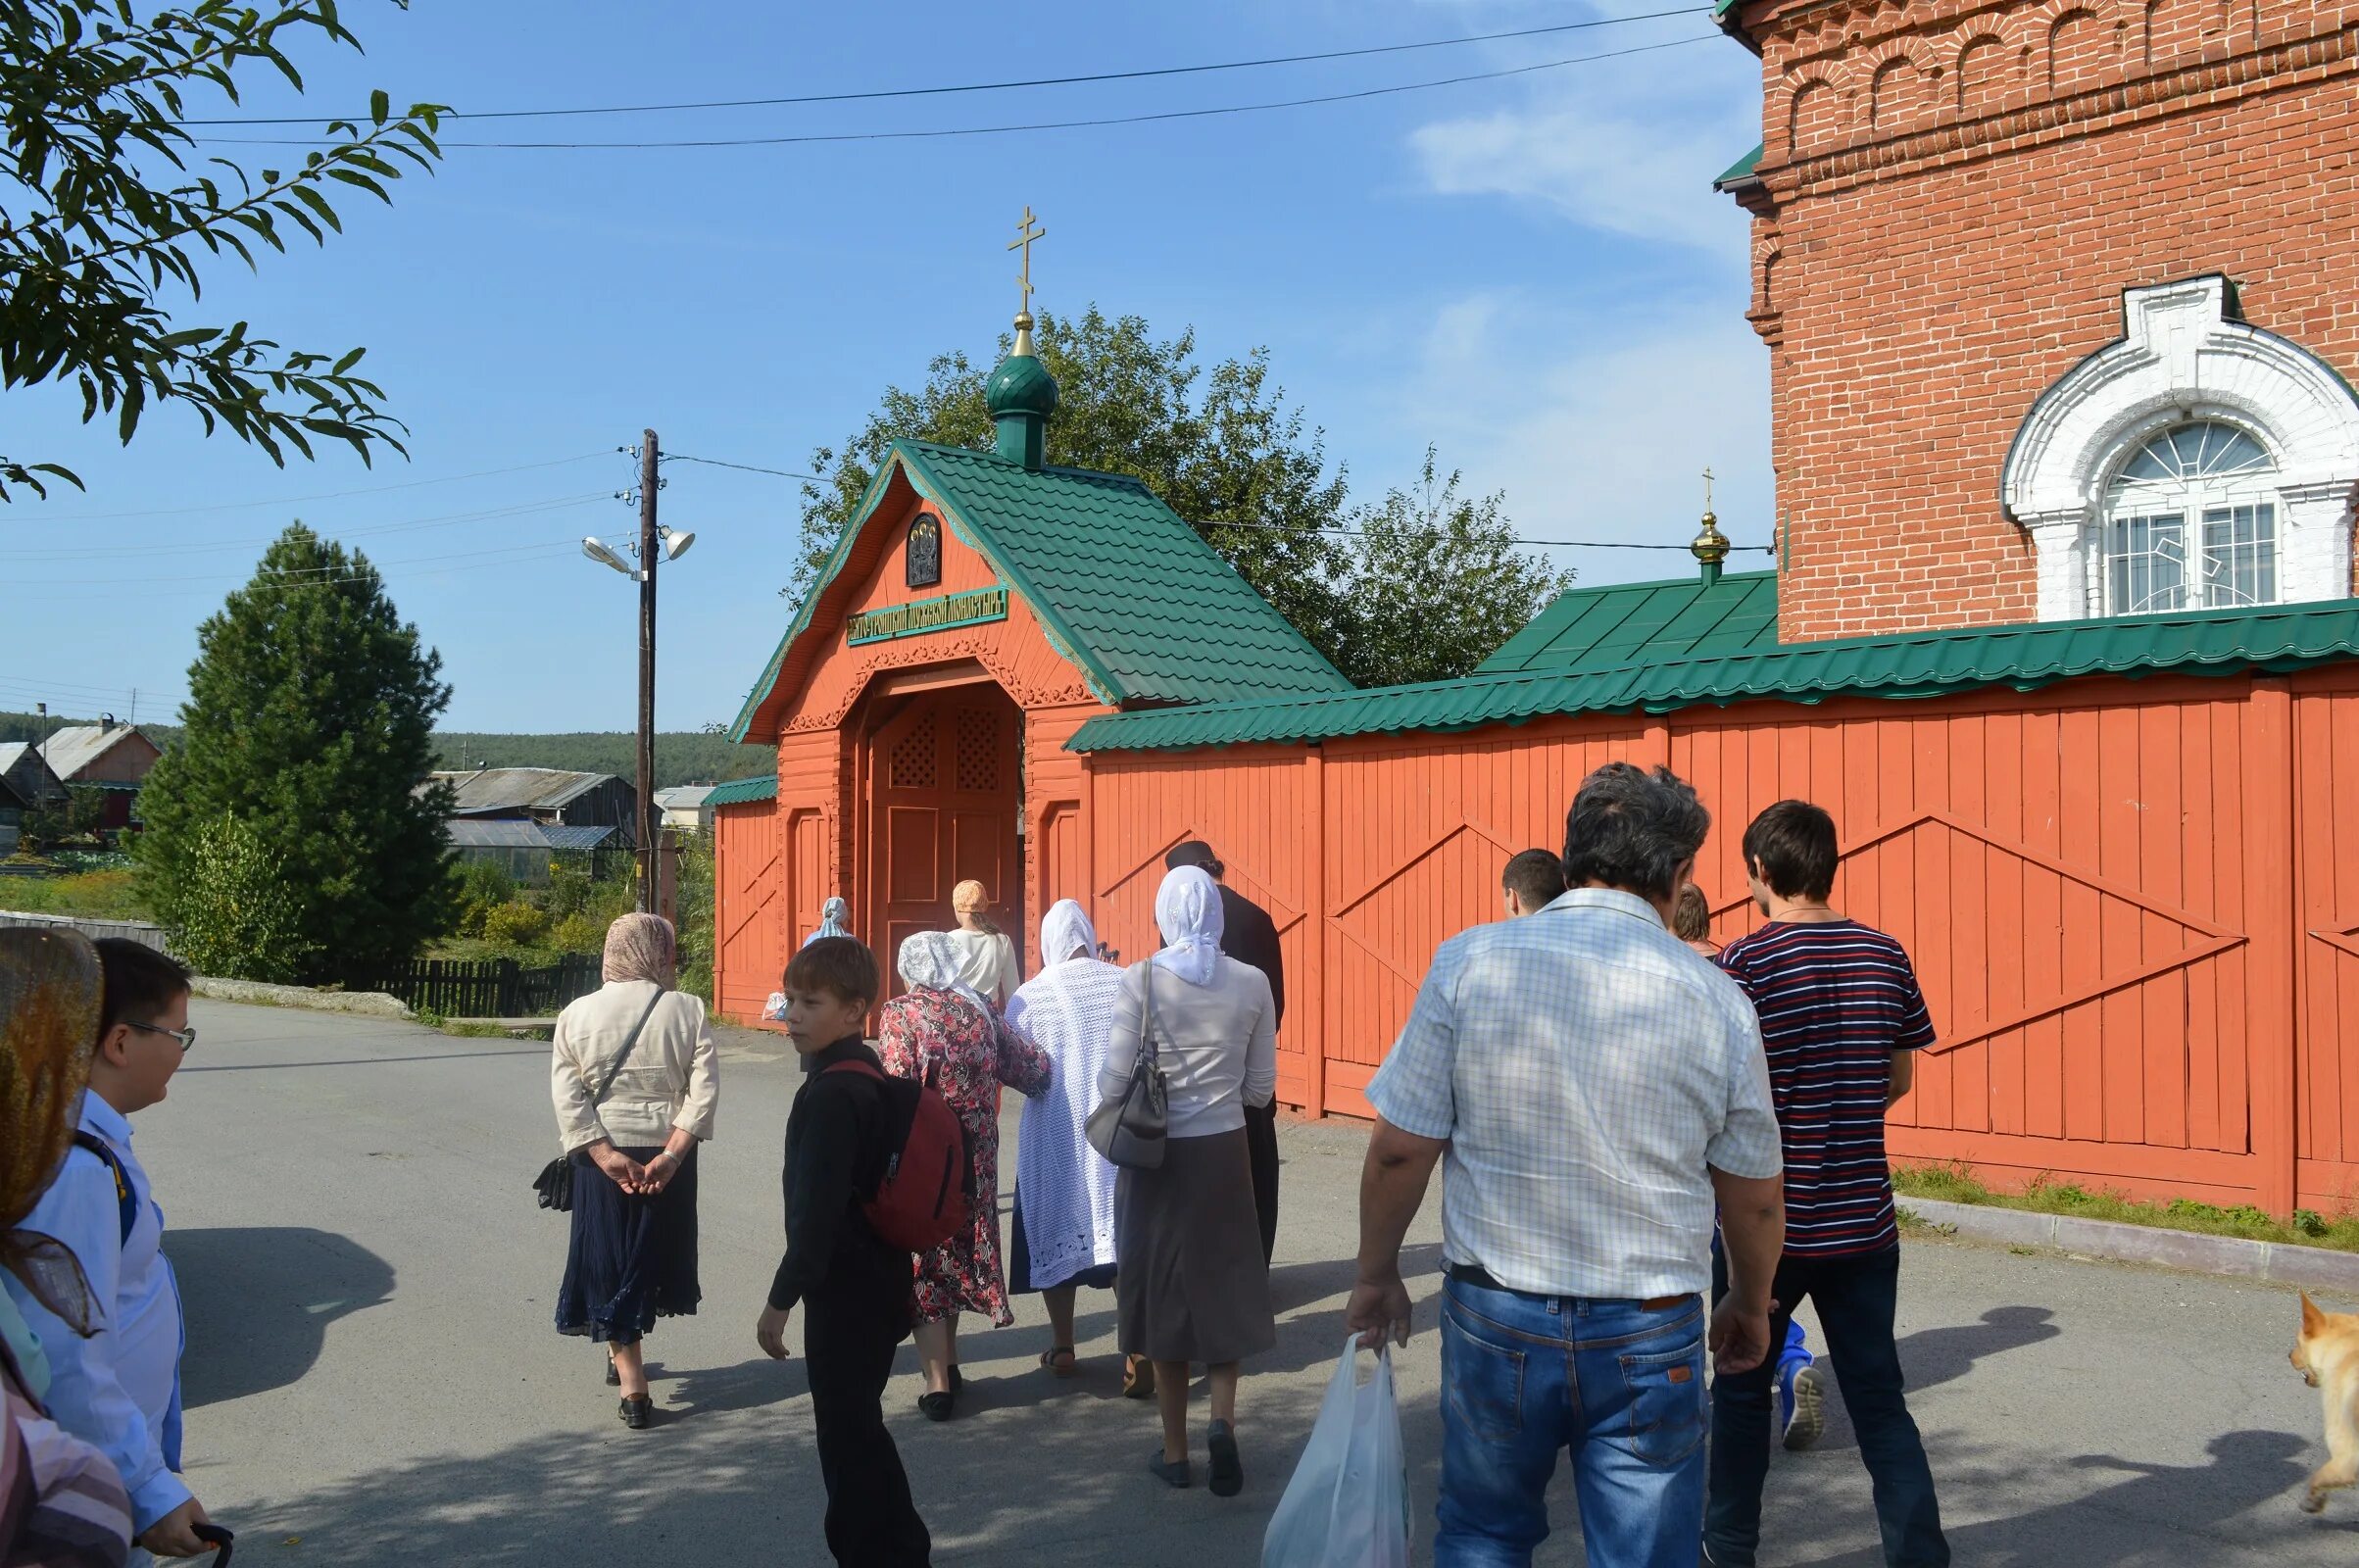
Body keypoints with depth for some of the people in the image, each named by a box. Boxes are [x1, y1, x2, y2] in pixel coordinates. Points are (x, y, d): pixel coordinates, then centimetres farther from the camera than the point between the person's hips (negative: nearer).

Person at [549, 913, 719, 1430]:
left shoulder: (576, 1015, -2)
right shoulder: (688, 1011, -6)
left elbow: (568, 1097, -9)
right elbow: (704, 1091, -13)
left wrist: (607, 1155, -10)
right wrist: (671, 1154, -12)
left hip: (602, 1154, 0)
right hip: (667, 1154, 0)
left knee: (611, 1264, 8)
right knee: (650, 1255, 20)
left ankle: (633, 1388, 6)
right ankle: (624, 1356, 37)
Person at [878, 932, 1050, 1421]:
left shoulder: (900, 1013, -10)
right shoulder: (980, 1010, 4)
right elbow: (1031, 1066, 10)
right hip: (975, 1157, 4)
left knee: (922, 1260, 5)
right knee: (959, 1250, 20)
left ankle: (938, 1385, 4)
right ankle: (949, 1363, 31)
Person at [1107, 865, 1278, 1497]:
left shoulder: (1140, 981, -11)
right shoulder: (1252, 982, -4)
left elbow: (1114, 1083, -11)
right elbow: (1261, 1088, 1)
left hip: (1158, 1158, -1)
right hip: (1224, 1156, 1)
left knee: (1165, 1293, 11)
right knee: (1225, 1291, 17)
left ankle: (1175, 1451, 20)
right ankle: (1223, 1419, -2)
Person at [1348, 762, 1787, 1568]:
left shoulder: (1468, 962, -9)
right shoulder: (1716, 998, -6)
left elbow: (1400, 1149, -7)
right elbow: (1754, 1199, 3)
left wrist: (1376, 1276, 9)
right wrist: (1750, 1306, 22)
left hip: (1495, 1315, 0)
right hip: (1649, 1333, 0)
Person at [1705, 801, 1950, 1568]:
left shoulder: (1744, 963, -15)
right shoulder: (1886, 957, 0)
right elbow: (1898, 1080, 9)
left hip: (1769, 1221, -3)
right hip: (1864, 1221, 3)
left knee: (1742, 1390, 15)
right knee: (1879, 1399, 11)